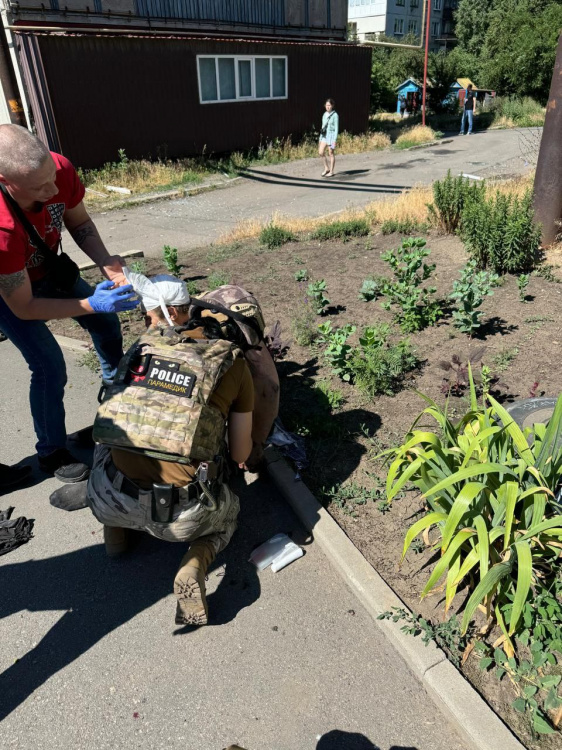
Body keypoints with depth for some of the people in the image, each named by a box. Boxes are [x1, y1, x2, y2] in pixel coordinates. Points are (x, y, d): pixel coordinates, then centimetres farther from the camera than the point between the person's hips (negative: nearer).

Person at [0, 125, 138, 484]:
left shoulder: (60, 170, -31)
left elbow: (79, 221, -10)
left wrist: (106, 262, -26)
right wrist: (91, 304, -36)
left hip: (49, 266, 6)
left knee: (107, 324, 15)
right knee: (51, 367, -11)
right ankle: (52, 454, 13)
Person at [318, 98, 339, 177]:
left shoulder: (335, 115, -7)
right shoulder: (325, 114, 11)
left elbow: (336, 128, -10)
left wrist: (335, 140, -17)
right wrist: (320, 138, 15)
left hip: (331, 135, -6)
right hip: (324, 135, 6)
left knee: (331, 153, -1)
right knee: (321, 152, -2)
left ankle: (331, 172, 7)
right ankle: (326, 168, 14)